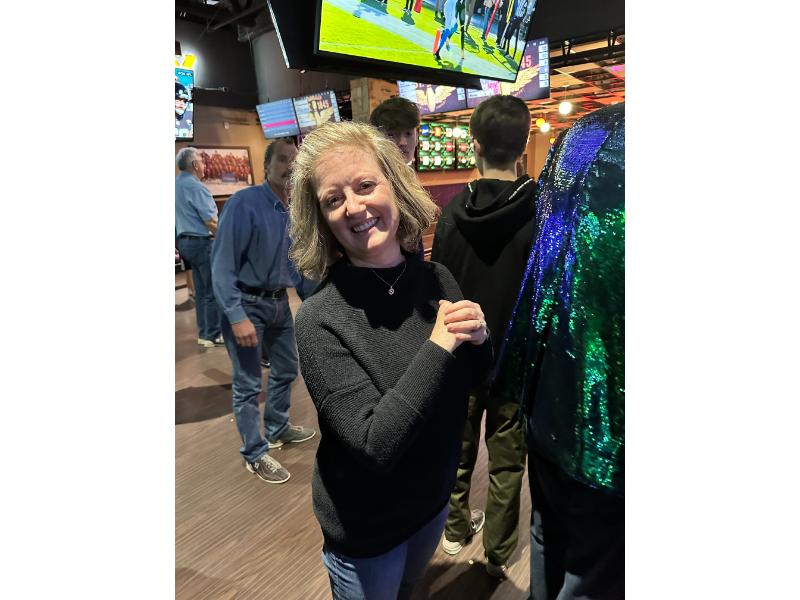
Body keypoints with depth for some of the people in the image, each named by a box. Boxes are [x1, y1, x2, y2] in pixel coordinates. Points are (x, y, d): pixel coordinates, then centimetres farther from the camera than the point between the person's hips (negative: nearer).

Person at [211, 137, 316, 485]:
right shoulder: (244, 203, -19)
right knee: (248, 384, 2)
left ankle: (277, 429, 44)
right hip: (246, 303, -7)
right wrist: (237, 316, -25)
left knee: (286, 370, 20)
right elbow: (222, 264, -21)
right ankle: (254, 455, 23)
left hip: (279, 302, 8)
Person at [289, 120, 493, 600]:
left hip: (434, 499, 5)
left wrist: (478, 338, -20)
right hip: (365, 531, -4)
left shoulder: (438, 279, -12)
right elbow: (375, 445, -30)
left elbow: (476, 377, 1)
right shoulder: (321, 319, -27)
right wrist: (438, 345, -30)